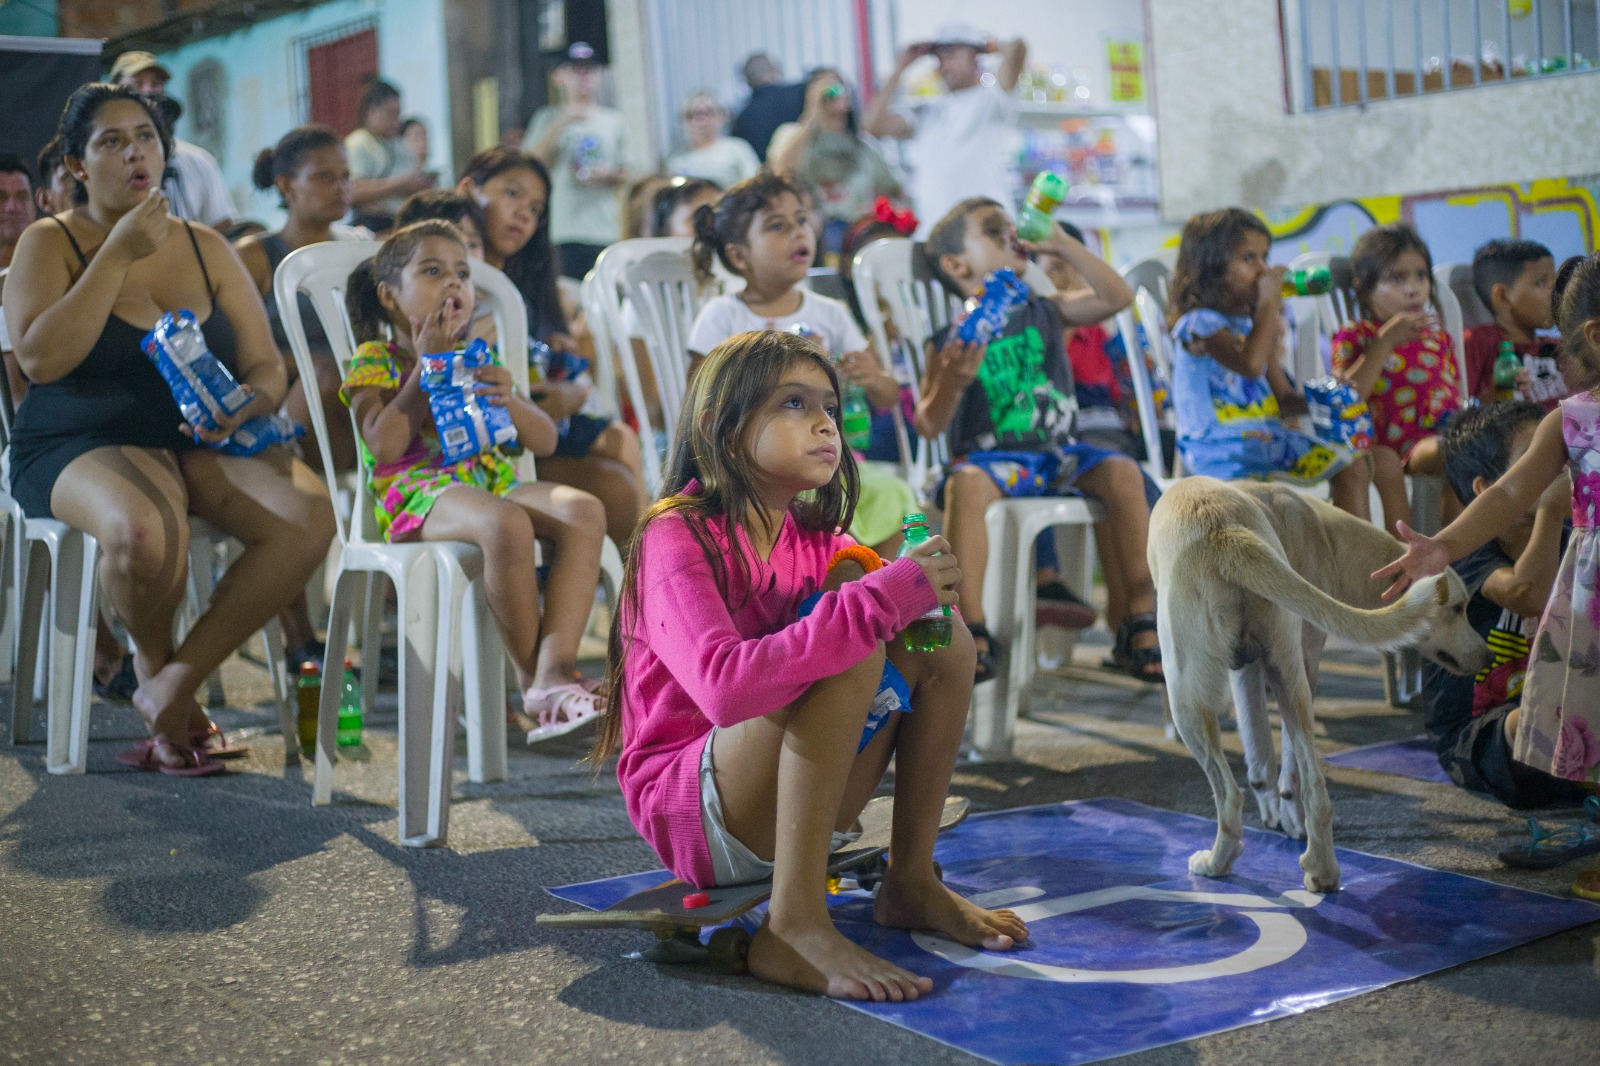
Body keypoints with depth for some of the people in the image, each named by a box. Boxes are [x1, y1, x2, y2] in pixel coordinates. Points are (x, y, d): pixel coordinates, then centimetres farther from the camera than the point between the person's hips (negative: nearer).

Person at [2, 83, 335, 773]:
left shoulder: (206, 248, 15)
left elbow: (267, 366, 12)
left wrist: (250, 403, -13)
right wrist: (119, 253, -13)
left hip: (204, 442, 4)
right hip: (79, 447, -4)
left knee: (309, 515, -27)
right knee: (143, 529, -39)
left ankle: (176, 684, -14)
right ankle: (153, 661, -2)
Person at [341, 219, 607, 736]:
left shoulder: (480, 360, 25)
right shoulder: (374, 361, 9)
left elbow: (544, 440, 17)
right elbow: (385, 446, -11)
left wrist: (509, 400, -5)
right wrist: (426, 363, -6)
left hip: (491, 478, 6)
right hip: (416, 493, -6)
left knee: (584, 510, -26)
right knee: (505, 524, -39)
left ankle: (556, 668, -37)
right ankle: (532, 676, -24)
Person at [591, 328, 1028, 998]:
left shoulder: (815, 540, 6)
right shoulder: (677, 536, -17)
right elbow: (725, 687, -34)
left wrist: (915, 588, -17)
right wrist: (881, 597, -32)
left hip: (791, 804, 7)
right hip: (687, 809, -7)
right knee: (850, 648, -28)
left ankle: (912, 881, 0)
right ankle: (794, 924, -29)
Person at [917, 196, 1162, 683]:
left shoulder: (1044, 312, 13)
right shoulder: (951, 341, 0)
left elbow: (1116, 297, 3)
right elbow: (928, 425, -6)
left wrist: (1062, 244, 1)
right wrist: (953, 380, -25)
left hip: (1056, 450, 4)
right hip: (988, 455, -4)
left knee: (1122, 472, -22)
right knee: (966, 482, -36)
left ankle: (1139, 620, -15)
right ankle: (972, 631, -32)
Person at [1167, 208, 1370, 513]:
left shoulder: (1254, 322, 15)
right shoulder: (1200, 323, -13)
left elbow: (1283, 397, 17)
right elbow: (1250, 364, -32)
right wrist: (1269, 305, -21)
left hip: (1267, 435, 9)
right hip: (1218, 447, -9)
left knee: (1351, 466, 2)